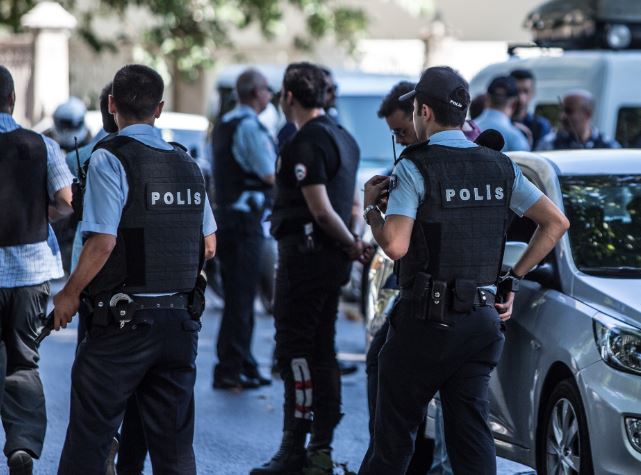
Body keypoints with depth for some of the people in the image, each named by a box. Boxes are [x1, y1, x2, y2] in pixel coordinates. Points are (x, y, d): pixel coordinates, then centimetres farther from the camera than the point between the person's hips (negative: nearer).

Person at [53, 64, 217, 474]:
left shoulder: (109, 159, -10)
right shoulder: (187, 164, 10)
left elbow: (103, 241, -17)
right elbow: (209, 246, 13)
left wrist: (70, 293, -5)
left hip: (122, 321, -6)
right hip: (181, 318, 6)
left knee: (88, 441, 1)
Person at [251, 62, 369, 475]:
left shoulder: (305, 143, -16)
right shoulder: (343, 138, 16)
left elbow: (321, 211, -20)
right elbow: (354, 202, 18)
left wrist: (351, 244, -8)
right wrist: (354, 241, 4)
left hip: (306, 252, -9)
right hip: (332, 258, 9)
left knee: (295, 348, -6)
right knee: (322, 350, 12)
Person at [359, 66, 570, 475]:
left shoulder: (416, 168, -11)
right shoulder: (500, 167, 7)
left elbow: (395, 246, -20)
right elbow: (556, 222, 8)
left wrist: (371, 207, -1)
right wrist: (513, 278, 13)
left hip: (426, 322, -5)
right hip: (484, 319, 5)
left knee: (395, 430, 6)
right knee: (472, 433, 6)